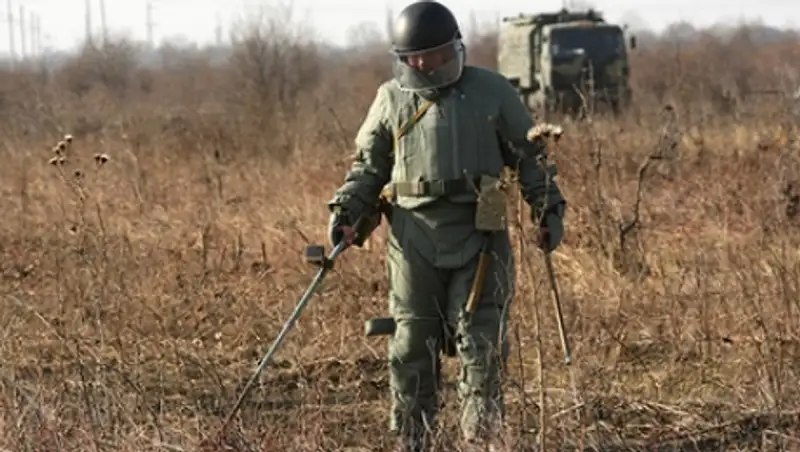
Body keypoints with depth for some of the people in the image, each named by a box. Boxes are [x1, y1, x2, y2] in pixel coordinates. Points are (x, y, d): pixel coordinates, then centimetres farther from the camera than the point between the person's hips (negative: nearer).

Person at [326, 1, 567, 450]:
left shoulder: (493, 92, 4)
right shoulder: (391, 98, 8)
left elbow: (529, 155, 11)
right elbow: (369, 164, 17)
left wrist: (549, 207, 1)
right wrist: (347, 208, 2)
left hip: (478, 233, -1)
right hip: (414, 236, 2)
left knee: (480, 336, -6)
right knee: (413, 342, 2)